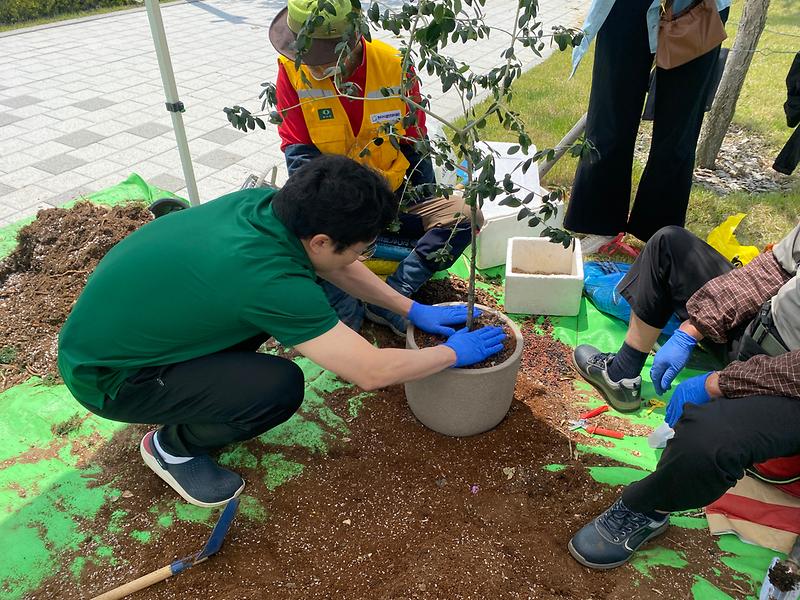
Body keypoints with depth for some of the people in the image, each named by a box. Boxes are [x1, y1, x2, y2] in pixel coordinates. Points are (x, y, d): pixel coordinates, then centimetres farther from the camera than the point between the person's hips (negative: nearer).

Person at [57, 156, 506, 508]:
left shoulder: (267, 201, -12)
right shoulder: (267, 277, -35)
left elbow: (335, 267, 6)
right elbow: (373, 372, -29)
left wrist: (414, 309, 6)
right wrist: (454, 353, -12)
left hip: (123, 312, 8)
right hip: (106, 376, -8)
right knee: (280, 387, -24)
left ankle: (205, 393, 17)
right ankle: (173, 445, 5)